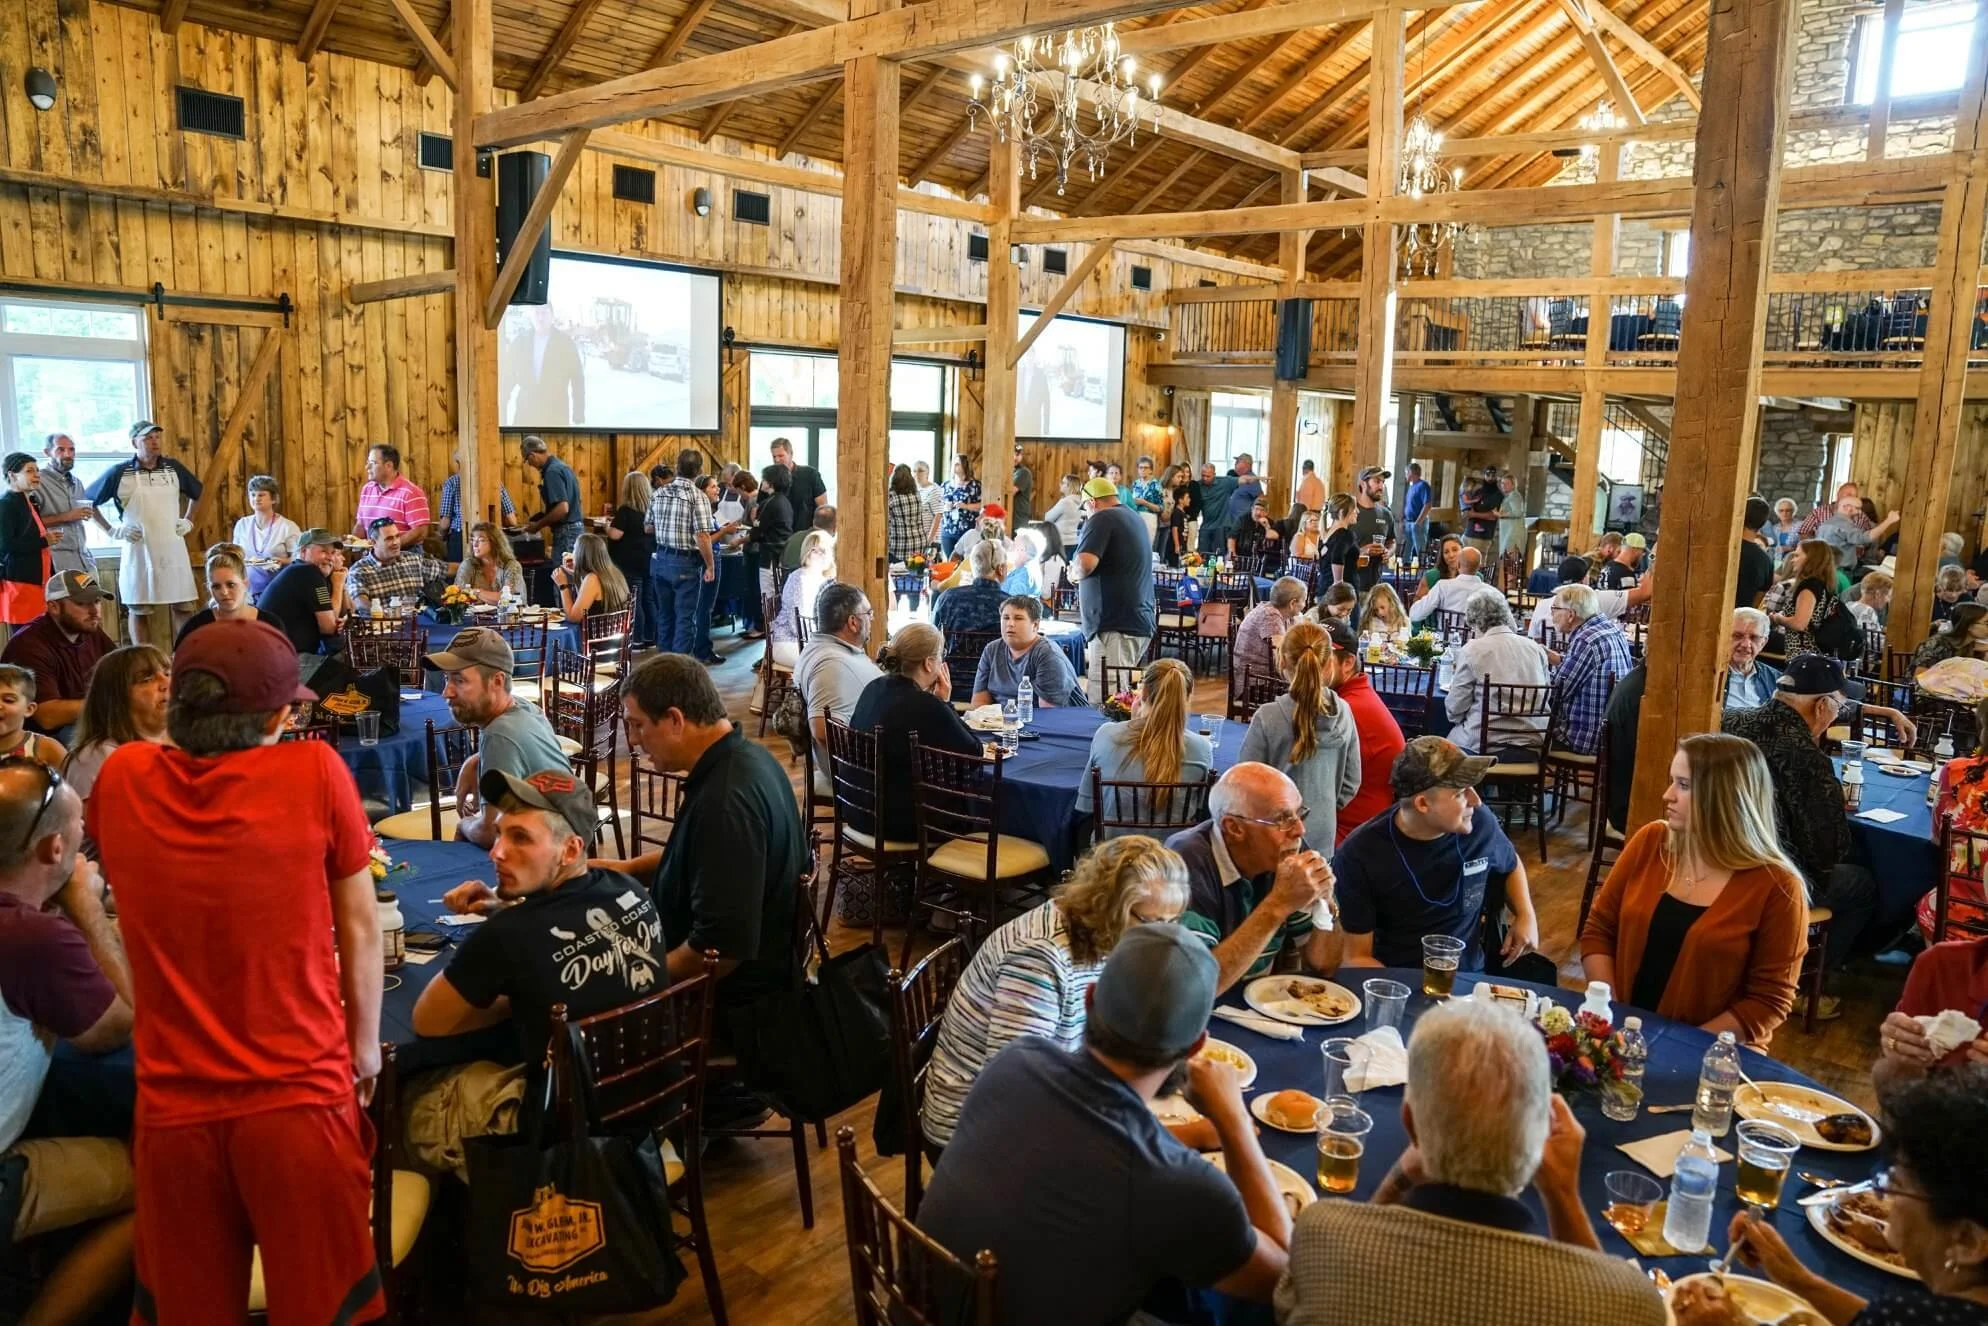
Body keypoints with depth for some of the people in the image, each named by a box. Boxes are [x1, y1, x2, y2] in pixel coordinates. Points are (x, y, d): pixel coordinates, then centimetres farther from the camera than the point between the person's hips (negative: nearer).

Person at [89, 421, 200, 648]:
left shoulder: (173, 468, 6)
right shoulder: (119, 473, -3)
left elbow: (197, 492, 23)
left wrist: (189, 521, 13)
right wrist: (112, 530, -3)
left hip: (173, 550, 3)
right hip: (139, 552, -3)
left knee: (183, 607, 4)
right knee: (138, 609, 3)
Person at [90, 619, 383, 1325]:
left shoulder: (121, 777, -3)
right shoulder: (316, 772, -12)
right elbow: (359, 925, -3)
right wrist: (365, 1045, 9)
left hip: (171, 1104, 3)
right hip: (300, 1095, -3)